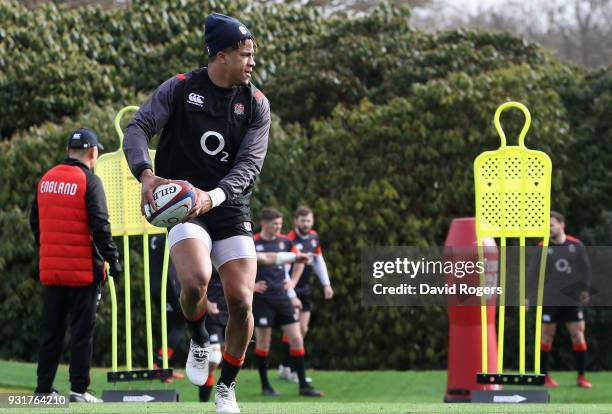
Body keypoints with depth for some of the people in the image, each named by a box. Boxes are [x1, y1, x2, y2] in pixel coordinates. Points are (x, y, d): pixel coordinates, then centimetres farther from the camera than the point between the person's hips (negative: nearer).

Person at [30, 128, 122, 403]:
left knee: (51, 329, 13)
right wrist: (113, 259, -10)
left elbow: (35, 222, 14)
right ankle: (79, 389, -4)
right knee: (82, 329, -1)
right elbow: (100, 226, -15)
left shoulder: (46, 179, 9)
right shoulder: (89, 181, -10)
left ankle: (43, 387, 14)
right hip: (83, 269, -6)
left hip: (51, 268, 6)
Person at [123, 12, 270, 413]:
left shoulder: (256, 104, 1)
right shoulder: (180, 88, -2)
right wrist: (146, 173, -28)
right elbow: (138, 127, -7)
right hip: (182, 205, -2)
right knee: (196, 279, -30)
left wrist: (213, 196, -27)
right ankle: (199, 340, 5)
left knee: (241, 300, -9)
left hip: (230, 209, 2)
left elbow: (250, 164, -9)